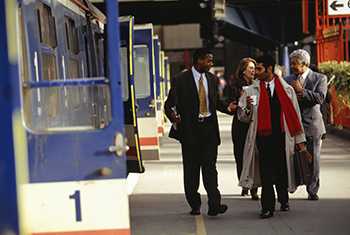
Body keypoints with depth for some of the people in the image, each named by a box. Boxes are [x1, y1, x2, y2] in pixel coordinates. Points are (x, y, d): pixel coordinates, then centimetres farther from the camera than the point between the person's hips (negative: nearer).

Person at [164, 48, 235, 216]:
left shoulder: (212, 79, 10)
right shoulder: (181, 80, -4)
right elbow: (169, 104, -5)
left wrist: (227, 107, 1)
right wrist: (173, 117, -25)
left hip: (209, 127, 3)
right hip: (189, 128, -2)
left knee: (210, 166, -4)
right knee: (191, 168, 6)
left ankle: (214, 205, -9)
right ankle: (194, 204, 18)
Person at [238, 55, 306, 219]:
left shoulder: (286, 89, 6)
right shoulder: (251, 90, 6)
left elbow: (294, 115, 8)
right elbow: (242, 117, 9)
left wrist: (300, 140, 7)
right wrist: (248, 108, -14)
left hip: (281, 136, 1)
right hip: (262, 137, 0)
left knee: (282, 171, 9)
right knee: (266, 173, -4)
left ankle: (283, 200, 35)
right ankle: (268, 206, 6)